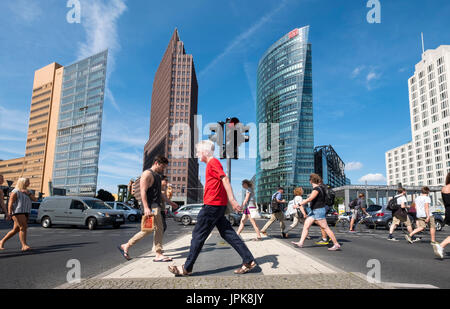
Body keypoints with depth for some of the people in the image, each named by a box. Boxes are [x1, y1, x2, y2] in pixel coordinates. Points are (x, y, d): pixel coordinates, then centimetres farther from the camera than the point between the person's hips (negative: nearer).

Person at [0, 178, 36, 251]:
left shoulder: (27, 191, 19)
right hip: (18, 212, -8)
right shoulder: (15, 192, -3)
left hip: (25, 213, 8)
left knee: (15, 230, 11)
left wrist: (28, 193, -5)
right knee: (23, 227, -18)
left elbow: (35, 199, 9)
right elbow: (10, 203, -11)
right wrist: (9, 212, -23)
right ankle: (24, 246, -21)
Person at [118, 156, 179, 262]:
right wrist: (146, 208, -27)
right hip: (151, 206, -10)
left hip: (156, 205, 10)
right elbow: (143, 191, -18)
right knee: (159, 229, -8)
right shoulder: (147, 174, -8)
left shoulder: (157, 176, 22)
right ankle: (159, 255, -1)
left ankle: (126, 246, 21)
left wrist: (170, 203, 29)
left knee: (148, 230, 11)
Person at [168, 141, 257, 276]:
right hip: (218, 206, 10)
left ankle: (187, 269, 9)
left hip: (213, 205, -10)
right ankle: (249, 261, 10)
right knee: (227, 233, 10)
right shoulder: (212, 164, 21)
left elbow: (225, 180, -20)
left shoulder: (213, 162, -9)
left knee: (198, 235, -1)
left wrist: (232, 200, -27)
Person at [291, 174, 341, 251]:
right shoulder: (319, 188, 11)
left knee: (325, 228, -5)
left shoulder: (316, 189, -18)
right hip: (313, 211, 10)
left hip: (319, 210, -10)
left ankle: (336, 245, 4)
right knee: (306, 226, 5)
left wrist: (299, 204, -22)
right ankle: (300, 243, 6)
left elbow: (309, 199, -26)